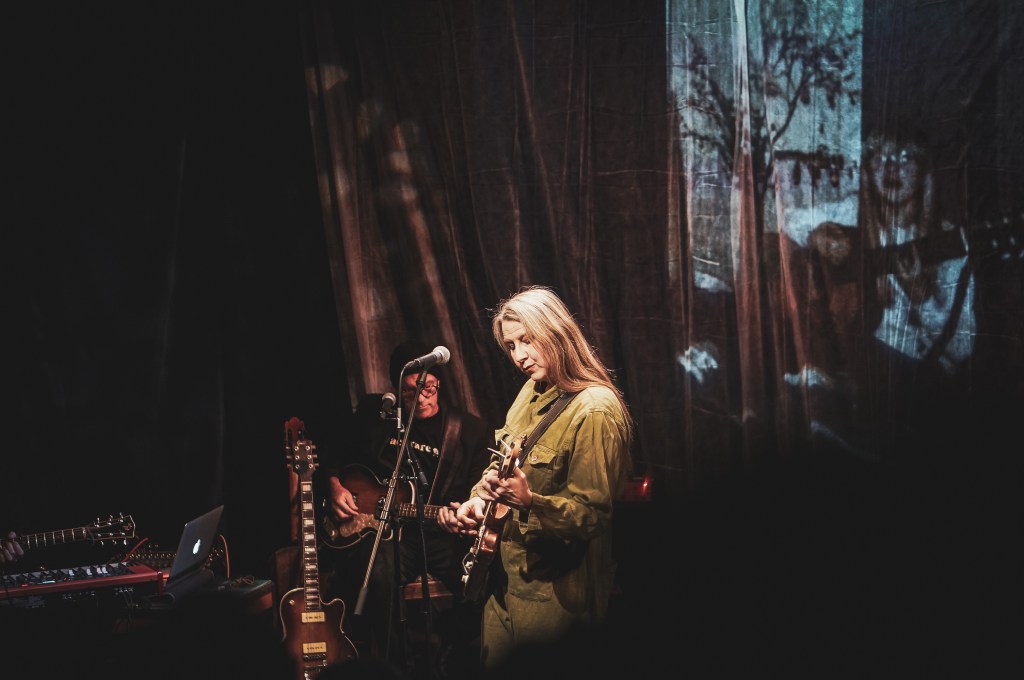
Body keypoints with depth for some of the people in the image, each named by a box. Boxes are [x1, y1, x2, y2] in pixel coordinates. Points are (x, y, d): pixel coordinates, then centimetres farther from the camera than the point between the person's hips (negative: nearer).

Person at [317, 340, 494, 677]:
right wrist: (335, 486, 4)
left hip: (442, 533, 0)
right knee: (379, 576, -34)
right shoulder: (373, 414, 8)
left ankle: (453, 661, -4)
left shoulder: (470, 430, 3)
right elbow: (334, 456, 23)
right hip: (384, 530, 0)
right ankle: (396, 665, -11)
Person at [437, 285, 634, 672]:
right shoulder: (533, 391, 7)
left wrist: (530, 502, -35)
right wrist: (478, 500, -2)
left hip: (554, 590, -8)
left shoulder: (595, 410, -21)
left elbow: (592, 514, -21)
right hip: (510, 574, 8)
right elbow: (502, 462, 17)